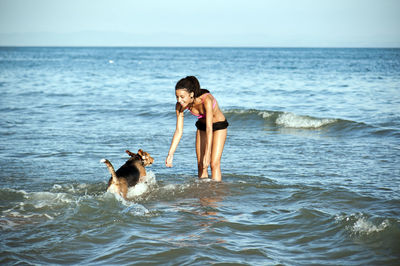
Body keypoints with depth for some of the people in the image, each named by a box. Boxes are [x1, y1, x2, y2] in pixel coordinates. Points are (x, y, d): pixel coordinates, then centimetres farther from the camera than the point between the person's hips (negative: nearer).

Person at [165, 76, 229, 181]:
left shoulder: (206, 100, -37)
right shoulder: (180, 106, -21)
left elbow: (209, 129, -38)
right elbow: (179, 131, -16)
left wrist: (207, 155, -41)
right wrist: (170, 154, -20)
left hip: (219, 126, -5)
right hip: (202, 126, 5)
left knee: (214, 163, -13)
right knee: (200, 164, 2)